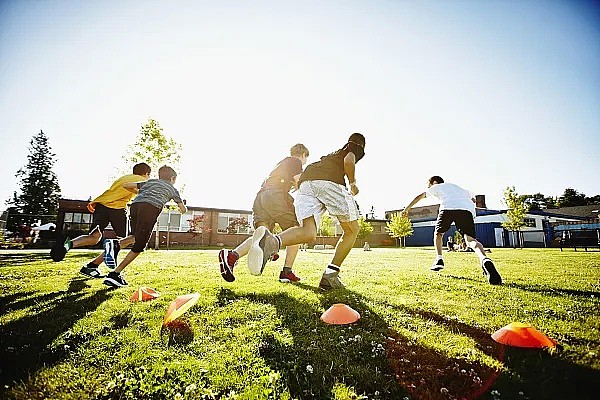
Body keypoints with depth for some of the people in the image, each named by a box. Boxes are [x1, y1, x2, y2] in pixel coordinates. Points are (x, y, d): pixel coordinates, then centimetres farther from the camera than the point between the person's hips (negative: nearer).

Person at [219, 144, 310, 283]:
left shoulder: (282, 162, 36)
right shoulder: (296, 161, 12)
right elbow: (298, 184, 1)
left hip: (260, 196, 7)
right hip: (275, 195, -7)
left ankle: (232, 255, -31)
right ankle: (286, 272, 0)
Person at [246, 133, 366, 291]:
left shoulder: (332, 154, 43)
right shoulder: (355, 148, 26)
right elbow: (349, 161, 3)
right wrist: (353, 184, 15)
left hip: (305, 181, 6)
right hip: (331, 182, -5)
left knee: (308, 233, -10)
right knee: (352, 231, 10)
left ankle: (273, 241, -43)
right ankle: (330, 276, -2)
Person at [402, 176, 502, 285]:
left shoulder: (437, 187, 30)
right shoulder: (457, 187, 42)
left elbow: (419, 197, 26)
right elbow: (472, 198, 53)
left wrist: (407, 209, 30)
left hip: (448, 208, -3)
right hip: (467, 209, 3)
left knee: (438, 233, 21)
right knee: (470, 239, -10)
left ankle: (439, 259, 9)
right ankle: (484, 259, -39)